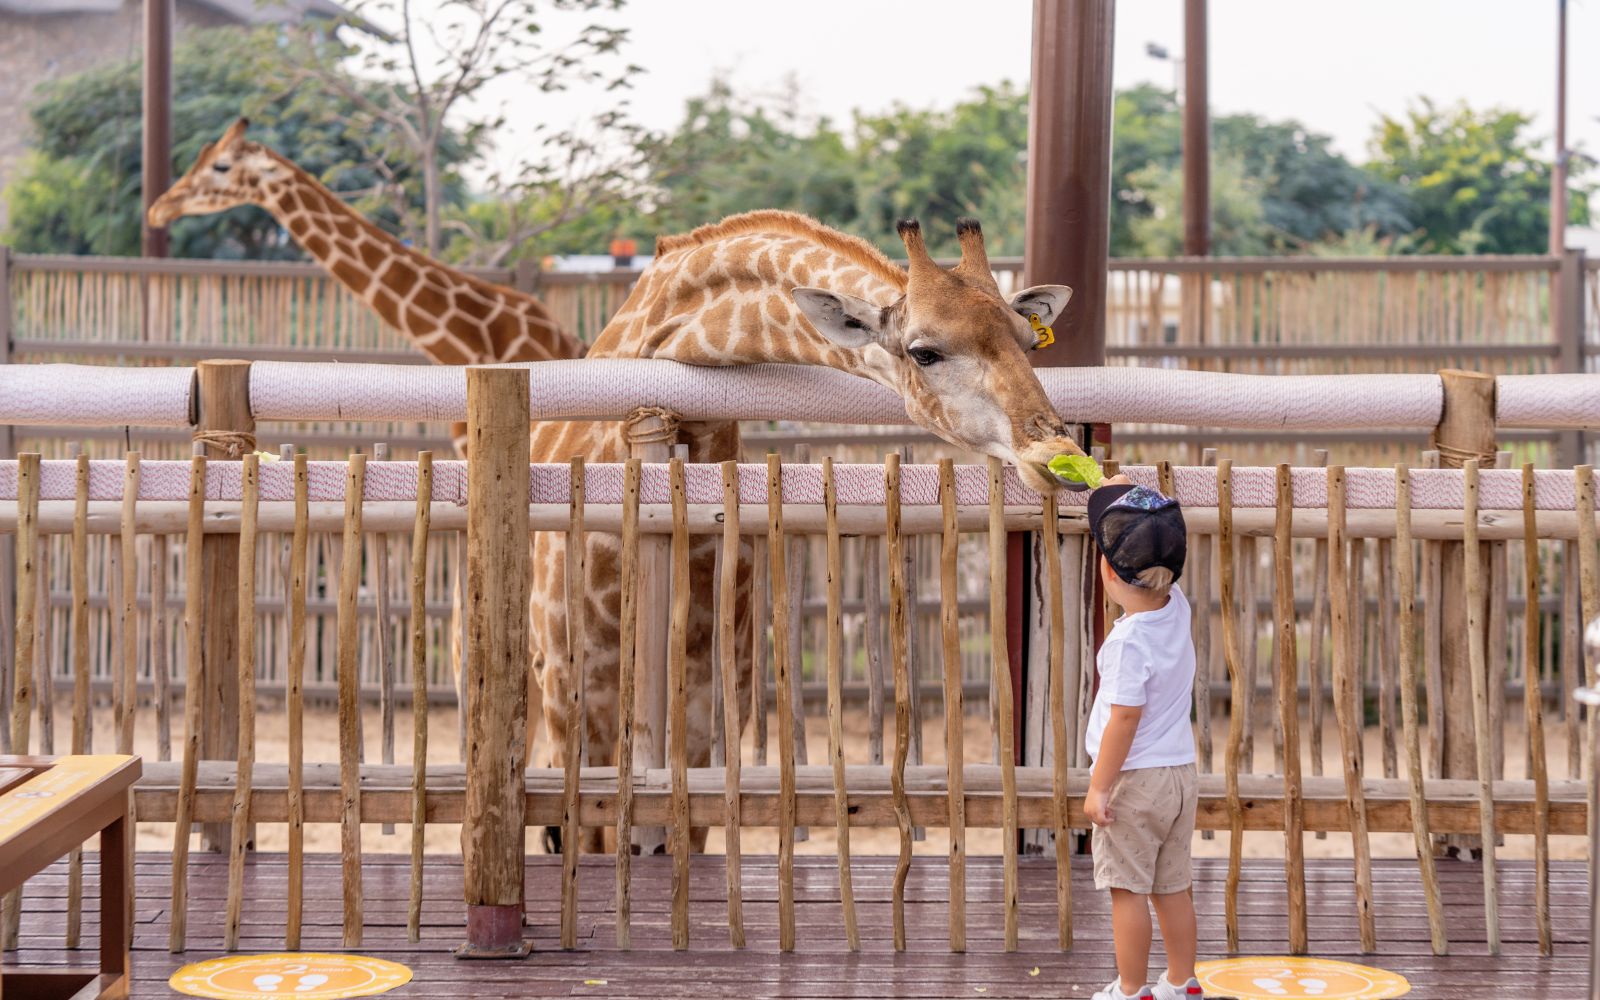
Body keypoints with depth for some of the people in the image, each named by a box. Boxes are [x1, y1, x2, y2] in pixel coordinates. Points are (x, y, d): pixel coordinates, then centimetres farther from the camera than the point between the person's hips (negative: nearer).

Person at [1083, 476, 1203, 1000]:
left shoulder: (1129, 640, -23)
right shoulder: (1177, 608, -3)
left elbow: (1125, 721, -22)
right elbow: (1170, 546, 17)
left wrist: (1099, 788, -16)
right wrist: (1128, 494, 15)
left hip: (1135, 779, -8)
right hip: (1181, 771, 8)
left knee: (1128, 888, 2)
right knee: (1173, 886, 16)